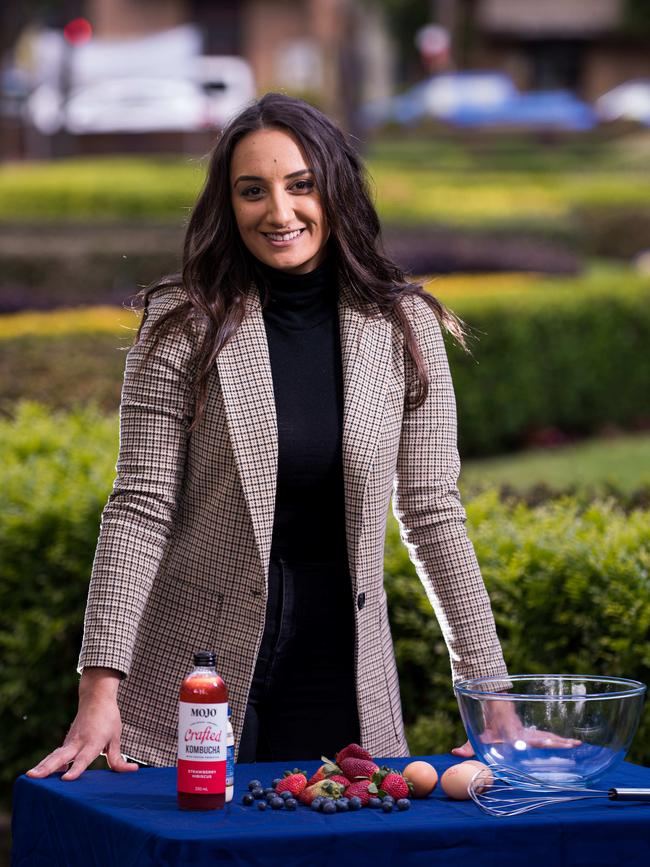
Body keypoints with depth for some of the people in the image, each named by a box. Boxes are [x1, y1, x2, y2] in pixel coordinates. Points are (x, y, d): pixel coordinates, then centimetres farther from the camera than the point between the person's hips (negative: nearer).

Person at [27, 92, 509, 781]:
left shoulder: (402, 327, 0)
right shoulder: (183, 325, -6)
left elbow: (433, 512, 1)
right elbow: (141, 506, -9)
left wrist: (492, 694, -2)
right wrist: (101, 687, -17)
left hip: (345, 668, 2)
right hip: (196, 670, -2)